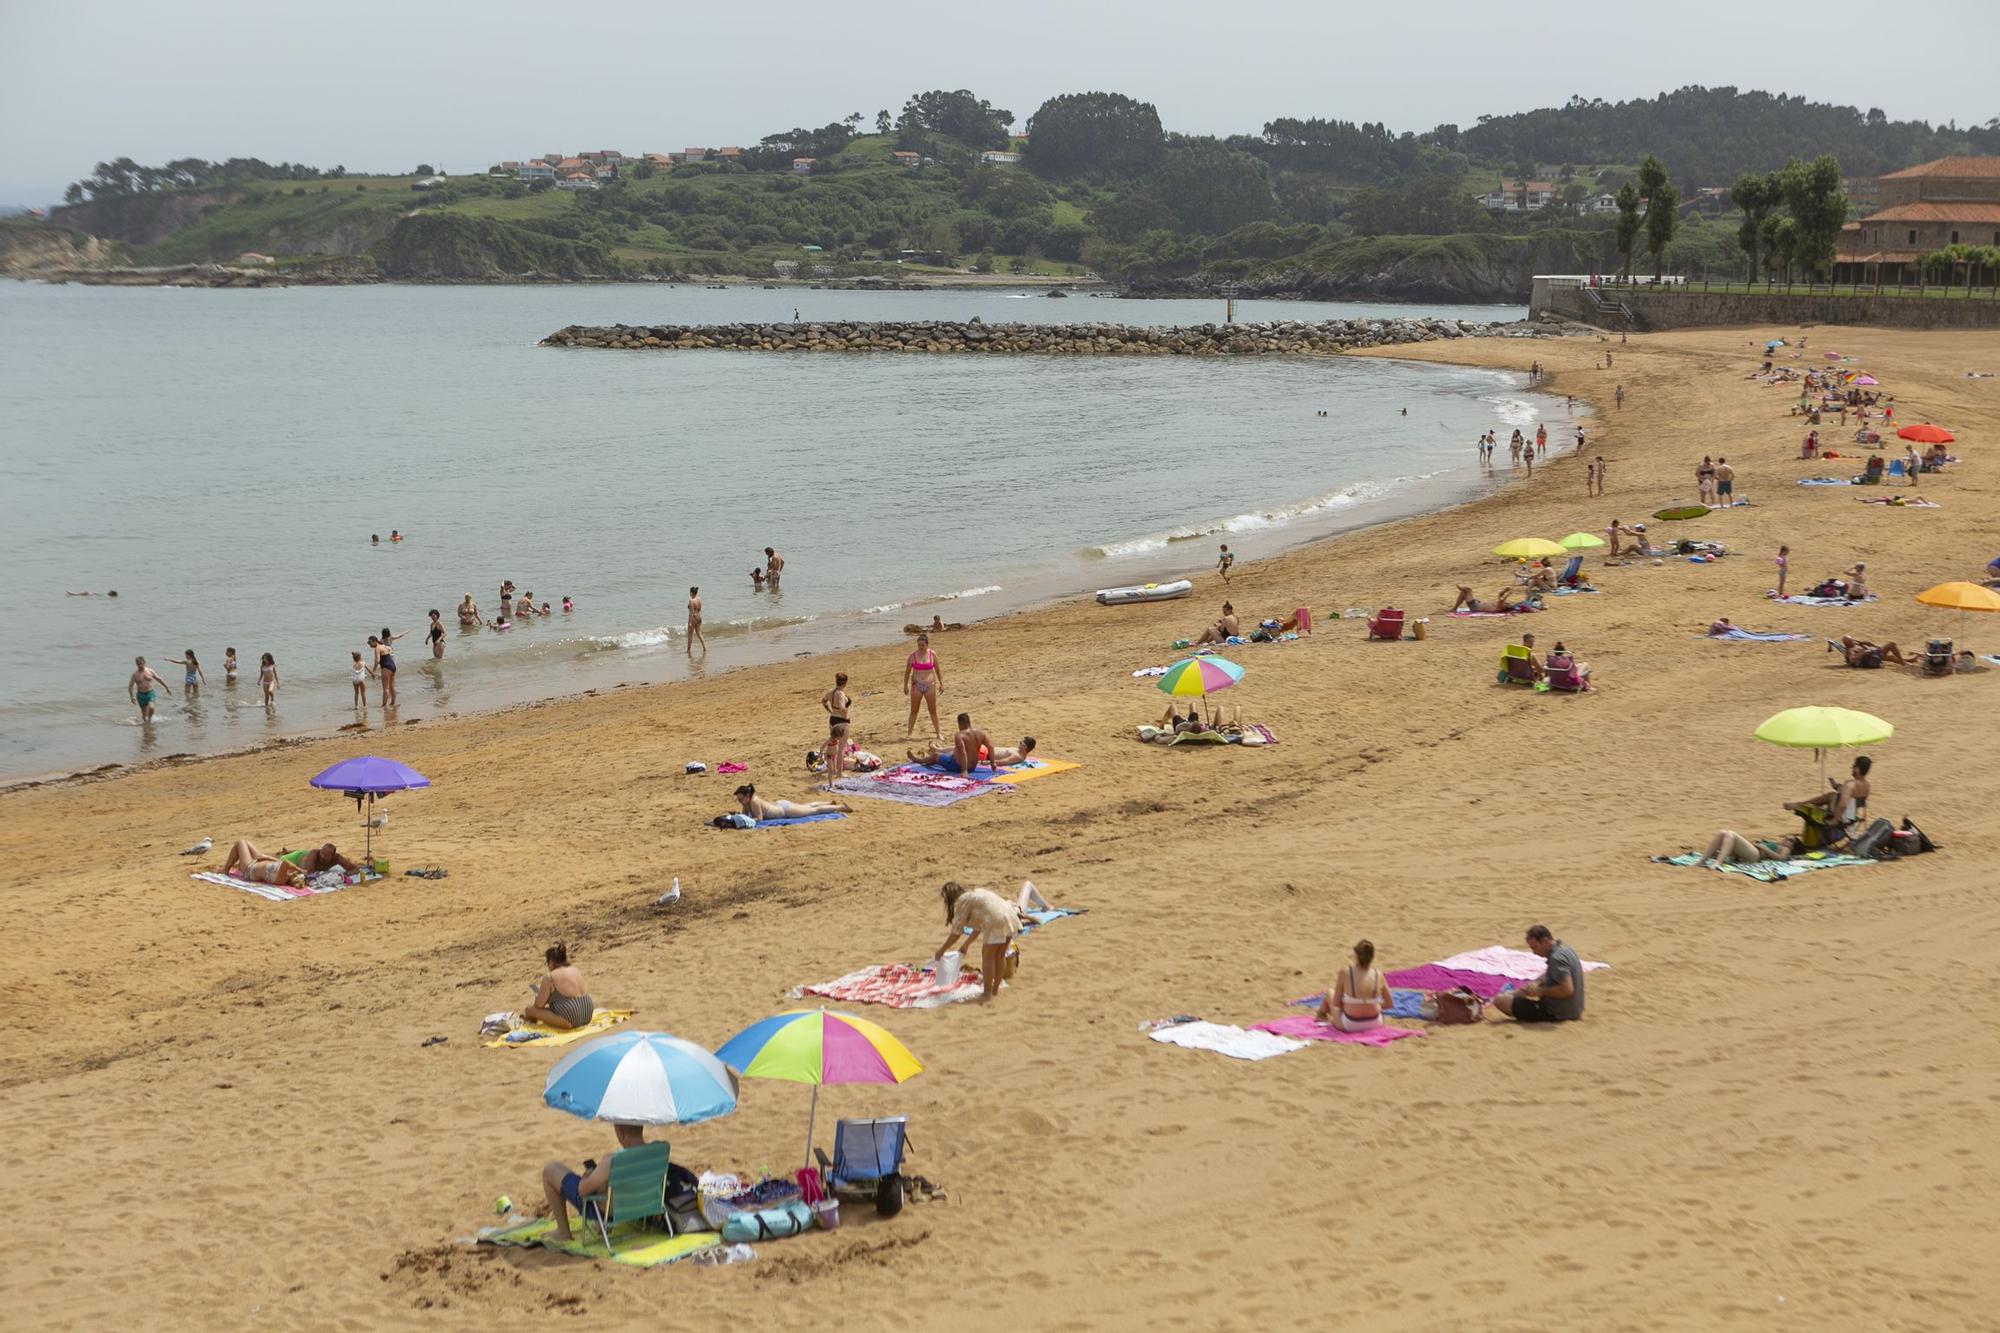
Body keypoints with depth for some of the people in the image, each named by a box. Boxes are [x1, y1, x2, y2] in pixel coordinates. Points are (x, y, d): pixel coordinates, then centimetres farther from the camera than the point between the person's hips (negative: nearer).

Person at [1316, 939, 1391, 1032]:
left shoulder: (1346, 972, -18)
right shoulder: (1378, 975, -11)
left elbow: (1336, 1002, -10)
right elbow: (1389, 1004, -1)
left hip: (1349, 1026, -2)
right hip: (1374, 1024, 2)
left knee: (1330, 991, 27)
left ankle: (1321, 1016, 57)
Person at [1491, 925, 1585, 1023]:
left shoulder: (1556, 958, -26)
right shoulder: (1564, 948, 5)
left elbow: (1567, 989, -34)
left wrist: (1540, 991, -21)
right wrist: (1537, 983, 2)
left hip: (1557, 1013, -10)